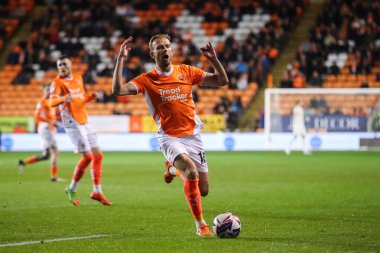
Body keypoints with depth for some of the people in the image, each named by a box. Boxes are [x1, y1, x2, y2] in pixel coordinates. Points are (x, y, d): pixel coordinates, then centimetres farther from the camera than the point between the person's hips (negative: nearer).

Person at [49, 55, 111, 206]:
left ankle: (97, 192, 12)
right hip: (72, 123, -7)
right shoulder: (57, 82, -8)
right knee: (87, 156, -13)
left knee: (98, 155, 4)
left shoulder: (78, 78, 13)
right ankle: (72, 189, 2)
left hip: (84, 122, 7)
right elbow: (52, 102, -21)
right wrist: (64, 99, -41)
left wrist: (91, 97, 3)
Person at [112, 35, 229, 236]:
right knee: (192, 172, -31)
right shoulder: (147, 80, -3)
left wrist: (213, 59, -9)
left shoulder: (186, 72, 5)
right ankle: (200, 224, -14)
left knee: (203, 190, 5)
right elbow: (118, 90, -17)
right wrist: (121, 59, -21)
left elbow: (222, 81, 6)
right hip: (170, 137, -4)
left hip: (193, 135, 4)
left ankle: (174, 167, 36)